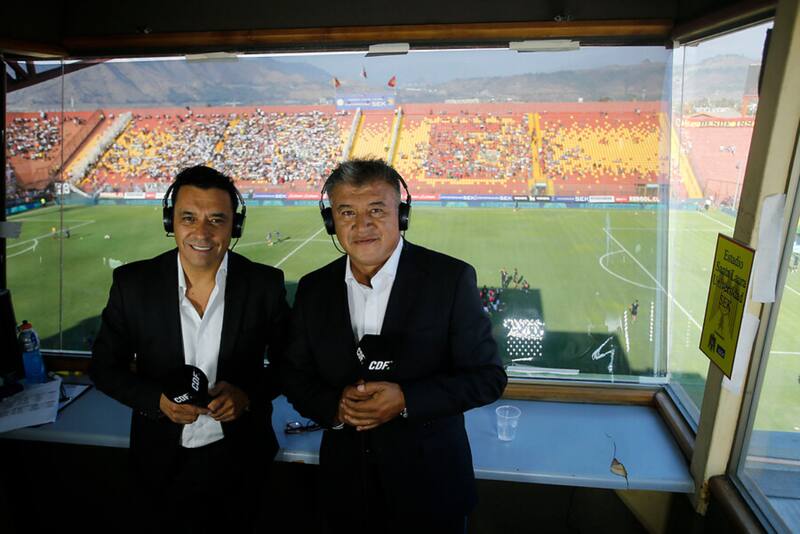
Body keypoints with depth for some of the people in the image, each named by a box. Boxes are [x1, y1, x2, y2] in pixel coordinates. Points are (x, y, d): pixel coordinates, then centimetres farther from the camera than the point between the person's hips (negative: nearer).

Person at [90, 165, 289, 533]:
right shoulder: (133, 283, -12)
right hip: (162, 464, 1)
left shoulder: (265, 284, -14)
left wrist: (249, 394, -21)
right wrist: (157, 399, -20)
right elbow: (105, 366, -3)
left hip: (239, 461, 0)